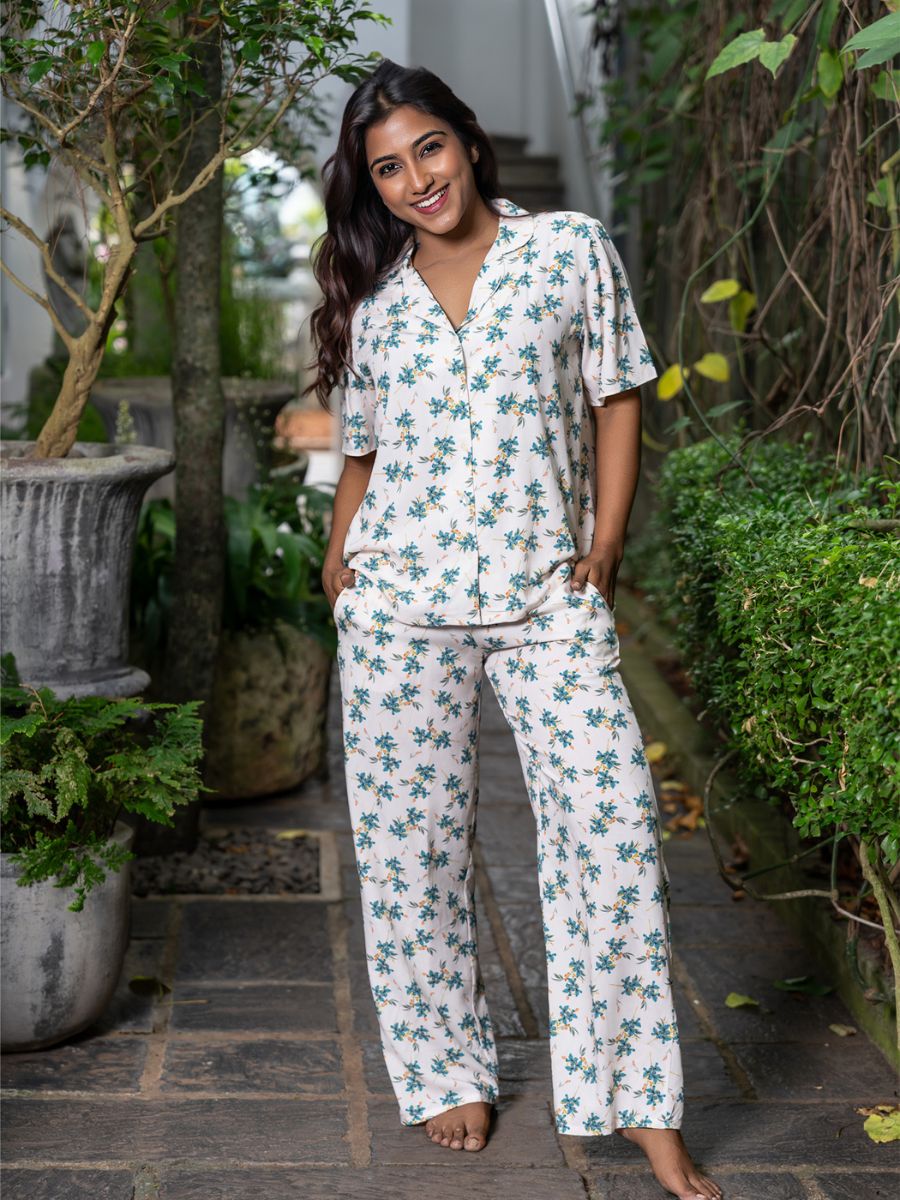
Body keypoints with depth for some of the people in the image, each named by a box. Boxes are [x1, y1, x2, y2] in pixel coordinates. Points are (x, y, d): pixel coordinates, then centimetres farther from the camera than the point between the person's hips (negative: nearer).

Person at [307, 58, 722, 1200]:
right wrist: (337, 566, 8)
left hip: (548, 594, -2)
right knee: (410, 841, 4)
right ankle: (448, 1070, 21)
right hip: (400, 599, 2)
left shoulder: (571, 249, 4)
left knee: (612, 823, -9)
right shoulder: (374, 300, 11)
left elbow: (616, 401, 5)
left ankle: (639, 1099, 1)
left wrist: (604, 544, -3)